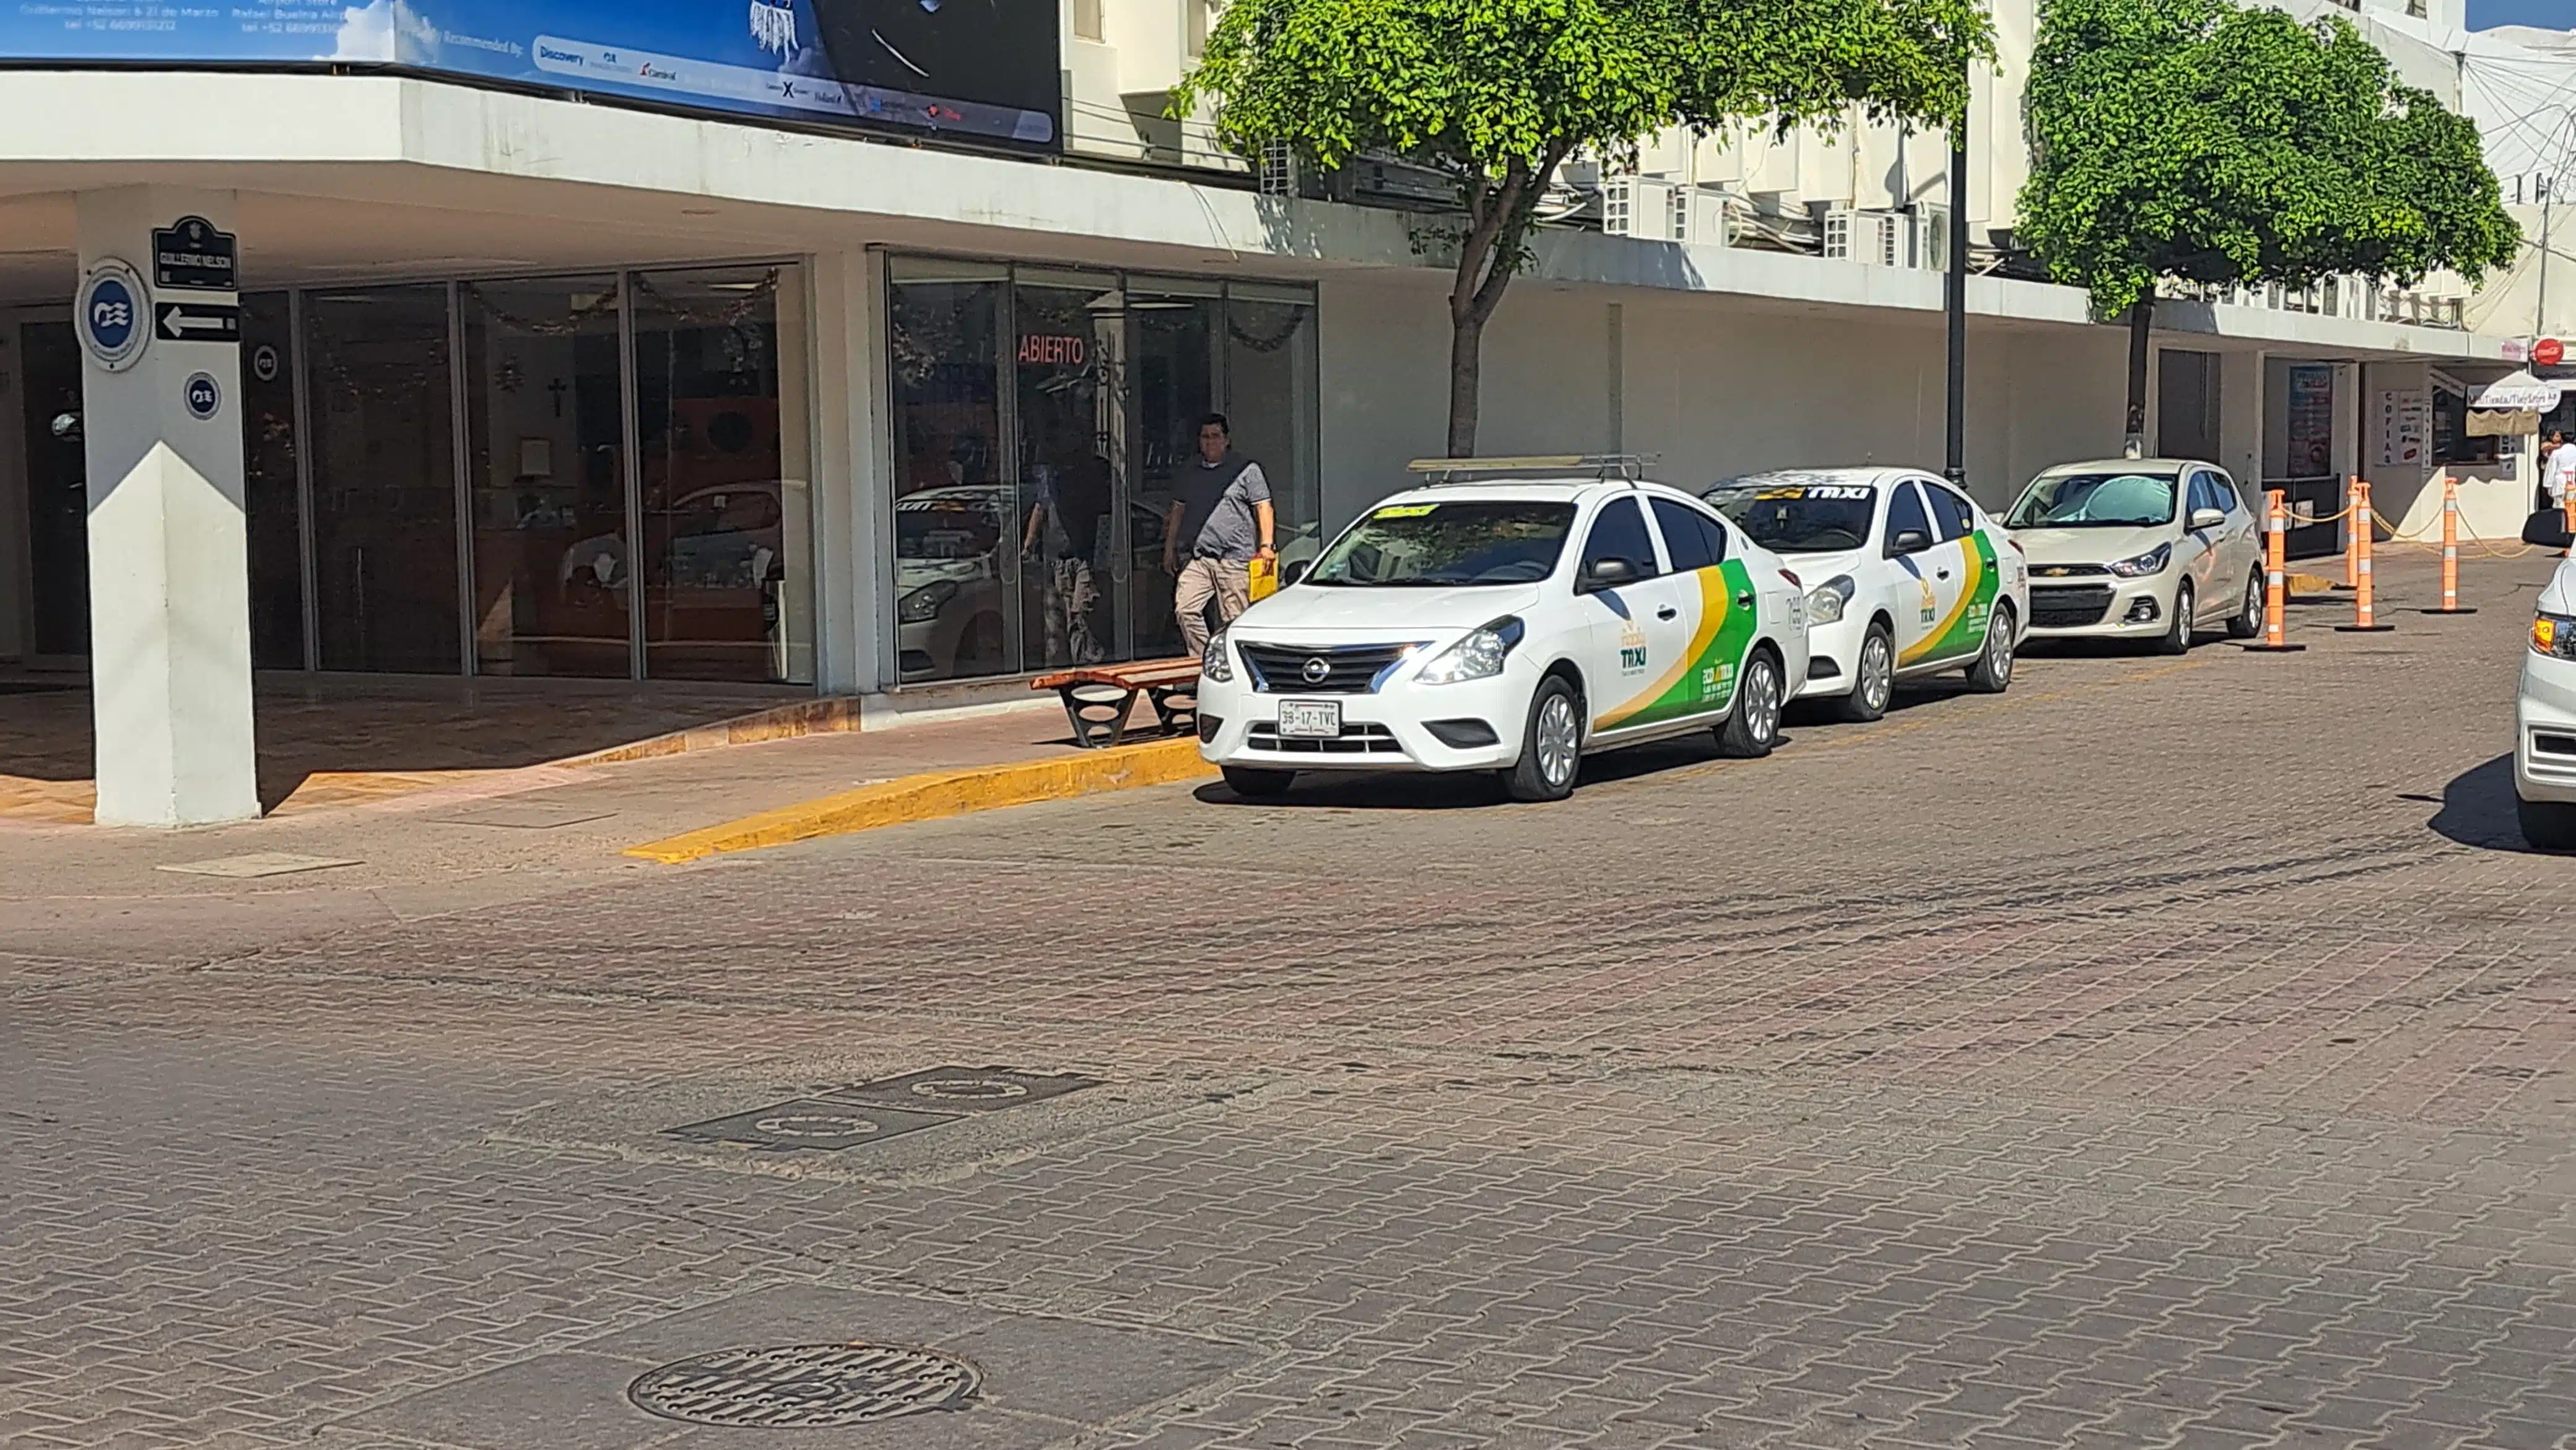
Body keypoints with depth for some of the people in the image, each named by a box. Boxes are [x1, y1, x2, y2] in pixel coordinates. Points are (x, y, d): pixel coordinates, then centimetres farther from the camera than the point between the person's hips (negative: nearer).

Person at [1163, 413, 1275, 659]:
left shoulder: (1247, 470, 4)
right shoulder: (1190, 473, 19)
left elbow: (1263, 507, 1)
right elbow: (1178, 511, 26)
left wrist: (1266, 545, -10)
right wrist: (1170, 549, 22)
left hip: (1235, 558, -4)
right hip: (1197, 558, 4)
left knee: (1233, 620, -4)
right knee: (1185, 610, -11)